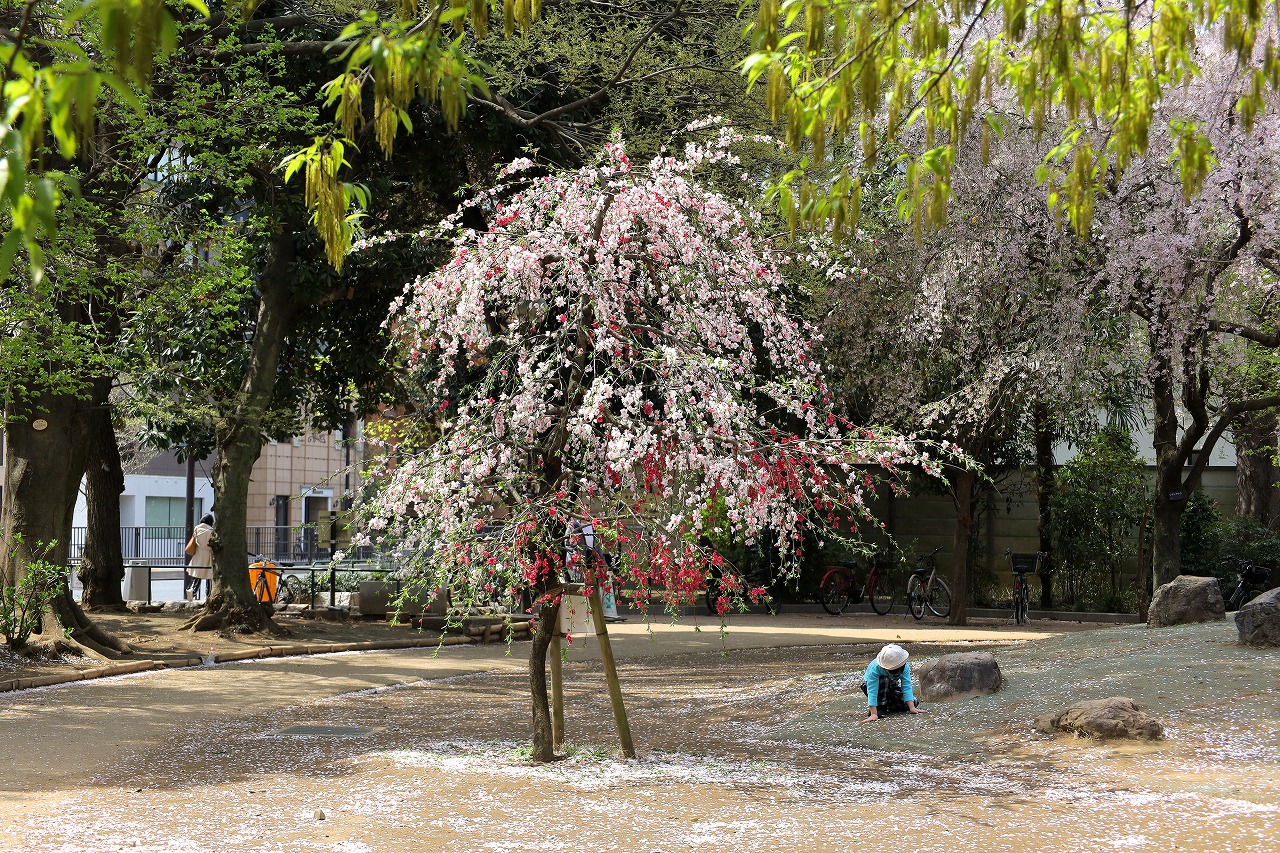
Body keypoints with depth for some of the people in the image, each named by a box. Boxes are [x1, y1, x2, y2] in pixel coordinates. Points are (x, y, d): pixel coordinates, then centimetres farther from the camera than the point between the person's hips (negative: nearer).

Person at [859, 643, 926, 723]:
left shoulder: (905, 667, -29)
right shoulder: (874, 669, -40)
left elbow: (907, 687, -29)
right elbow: (872, 691, -42)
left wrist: (912, 708, -36)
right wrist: (874, 714, -47)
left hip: (892, 685, 4)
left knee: (912, 702, -10)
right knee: (884, 680, -38)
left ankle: (889, 706, 16)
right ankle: (880, 708, -21)